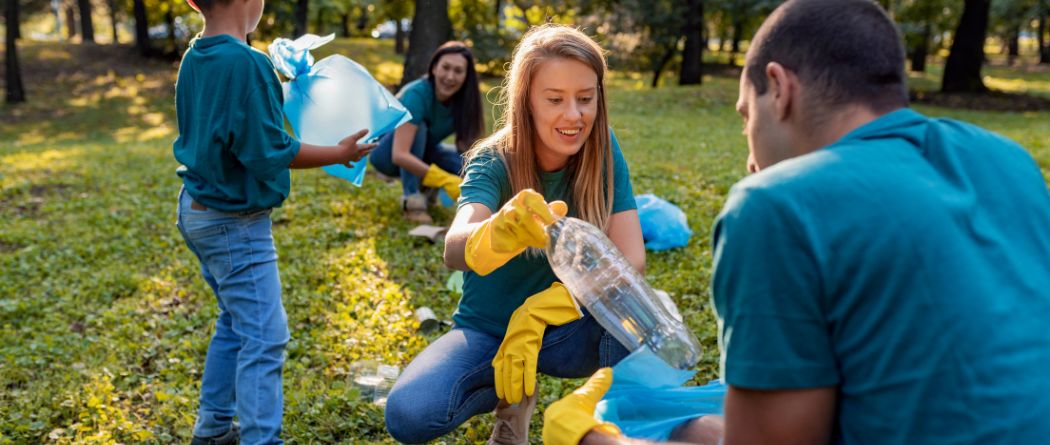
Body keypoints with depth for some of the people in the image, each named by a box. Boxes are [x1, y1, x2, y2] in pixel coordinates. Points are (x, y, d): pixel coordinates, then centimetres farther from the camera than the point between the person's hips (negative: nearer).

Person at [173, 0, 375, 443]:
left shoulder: (194, 58, 4)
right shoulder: (245, 63, -23)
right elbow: (268, 153, -21)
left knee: (237, 322, 21)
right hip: (234, 222, -9)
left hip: (198, 209, 10)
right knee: (264, 336, -2)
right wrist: (338, 154, -10)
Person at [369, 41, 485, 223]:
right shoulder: (416, 94, -34)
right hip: (387, 153, -4)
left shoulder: (465, 100, -17)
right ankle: (412, 198, -28)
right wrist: (446, 181, -52)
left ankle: (425, 188, 3)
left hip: (422, 152, 5)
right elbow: (399, 155, -44)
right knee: (418, 127, -35)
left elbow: (468, 148, -19)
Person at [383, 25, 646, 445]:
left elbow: (631, 259, -19)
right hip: (487, 329, 0)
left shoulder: (603, 151, -13)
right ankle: (514, 393, 4)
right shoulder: (493, 162, -20)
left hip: (564, 330, 1)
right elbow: (454, 248, -40)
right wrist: (499, 233, -64)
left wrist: (540, 313, -32)